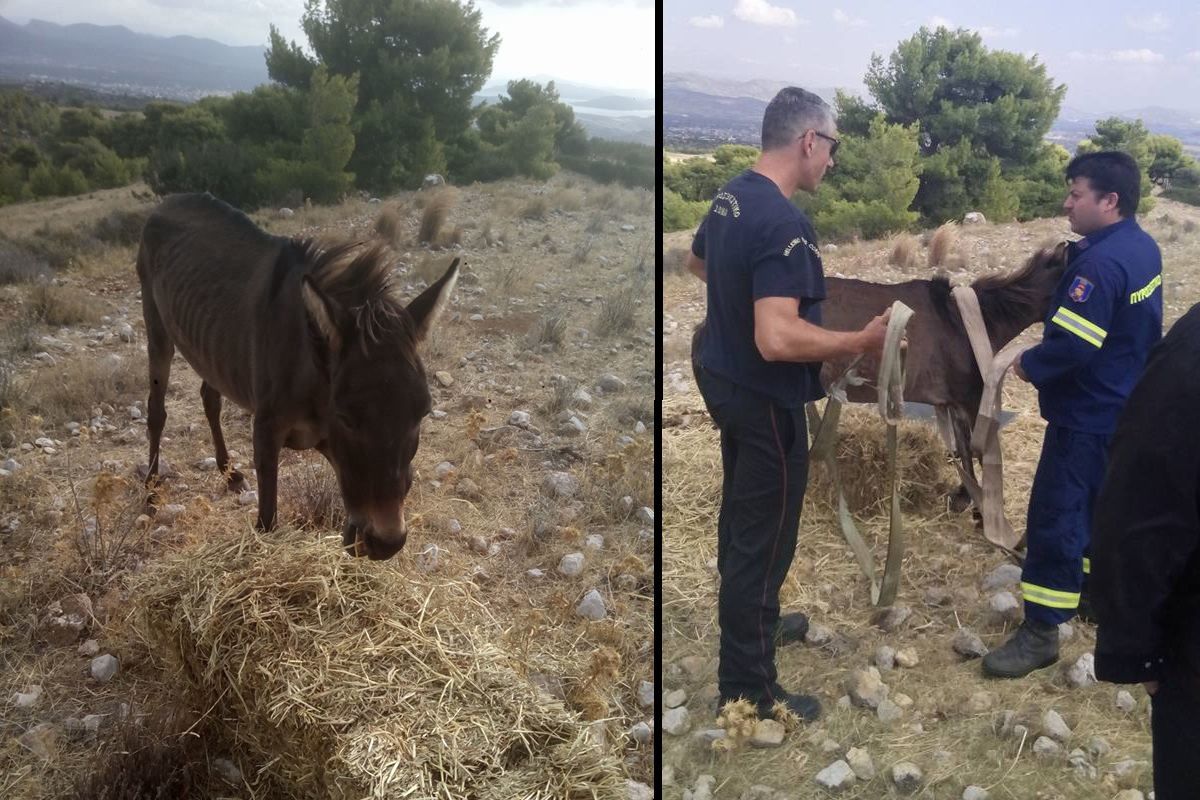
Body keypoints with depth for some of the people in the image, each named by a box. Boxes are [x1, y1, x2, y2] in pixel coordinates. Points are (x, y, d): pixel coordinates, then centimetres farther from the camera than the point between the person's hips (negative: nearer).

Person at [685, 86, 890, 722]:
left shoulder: (731, 195, 3)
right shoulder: (783, 223, -27)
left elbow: (697, 263, 23)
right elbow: (777, 339, -34)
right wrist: (860, 341, -23)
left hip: (723, 377, 10)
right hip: (765, 398, -10)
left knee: (742, 512, 25)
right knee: (763, 536, 0)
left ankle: (748, 618, 46)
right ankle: (747, 689, 11)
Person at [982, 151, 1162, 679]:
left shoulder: (1101, 262, -25)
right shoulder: (1143, 248, 6)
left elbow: (1071, 344, -29)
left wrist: (1029, 366, -11)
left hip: (1088, 416, -10)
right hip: (1125, 408, 10)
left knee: (1055, 518, -5)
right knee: (1100, 507, 22)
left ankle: (1040, 632, 0)